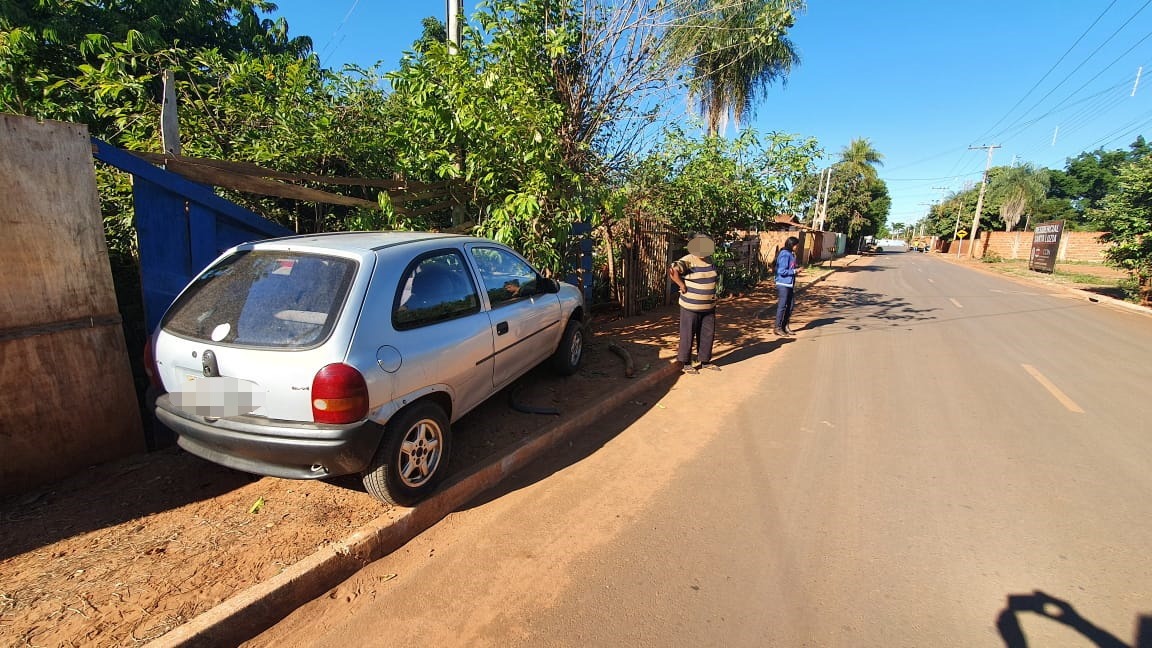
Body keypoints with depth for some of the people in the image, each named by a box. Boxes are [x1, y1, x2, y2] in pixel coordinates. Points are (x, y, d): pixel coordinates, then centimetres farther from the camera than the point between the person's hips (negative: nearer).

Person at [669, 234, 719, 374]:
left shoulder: (709, 260, 9)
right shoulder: (687, 260, -16)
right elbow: (672, 271, -31)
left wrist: (714, 298, 16)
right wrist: (682, 286, -23)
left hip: (709, 307, 7)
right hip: (691, 307, -7)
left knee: (707, 334, 13)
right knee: (688, 335, 2)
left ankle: (705, 361, 27)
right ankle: (685, 364, 13)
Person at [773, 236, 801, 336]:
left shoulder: (792, 254, 12)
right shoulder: (785, 255, -17)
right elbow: (782, 271, -21)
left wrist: (796, 269, 5)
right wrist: (795, 271, -14)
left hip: (790, 284, 9)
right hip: (783, 284, -9)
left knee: (790, 305, 13)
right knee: (782, 306, -3)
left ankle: (785, 326, 24)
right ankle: (777, 328, 6)